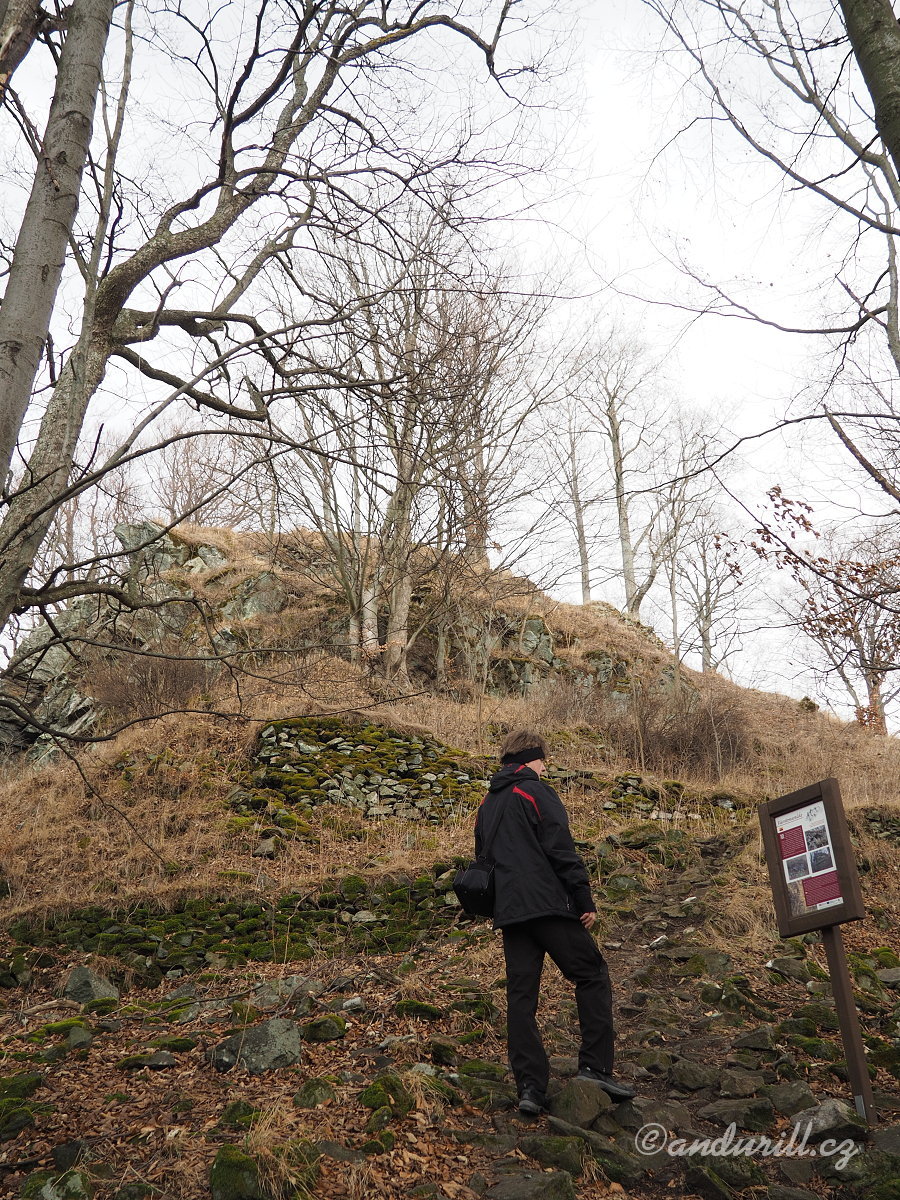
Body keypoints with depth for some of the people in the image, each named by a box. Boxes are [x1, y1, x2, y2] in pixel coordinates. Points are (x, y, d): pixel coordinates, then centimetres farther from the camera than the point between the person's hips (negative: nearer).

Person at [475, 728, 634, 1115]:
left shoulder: (488, 804, 18)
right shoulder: (537, 793, -6)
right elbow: (562, 851, -12)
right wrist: (585, 902, -7)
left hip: (508, 912, 7)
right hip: (548, 906, -7)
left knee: (520, 996, 7)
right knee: (592, 976, 6)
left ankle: (530, 1087, 5)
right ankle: (595, 1066, 1)